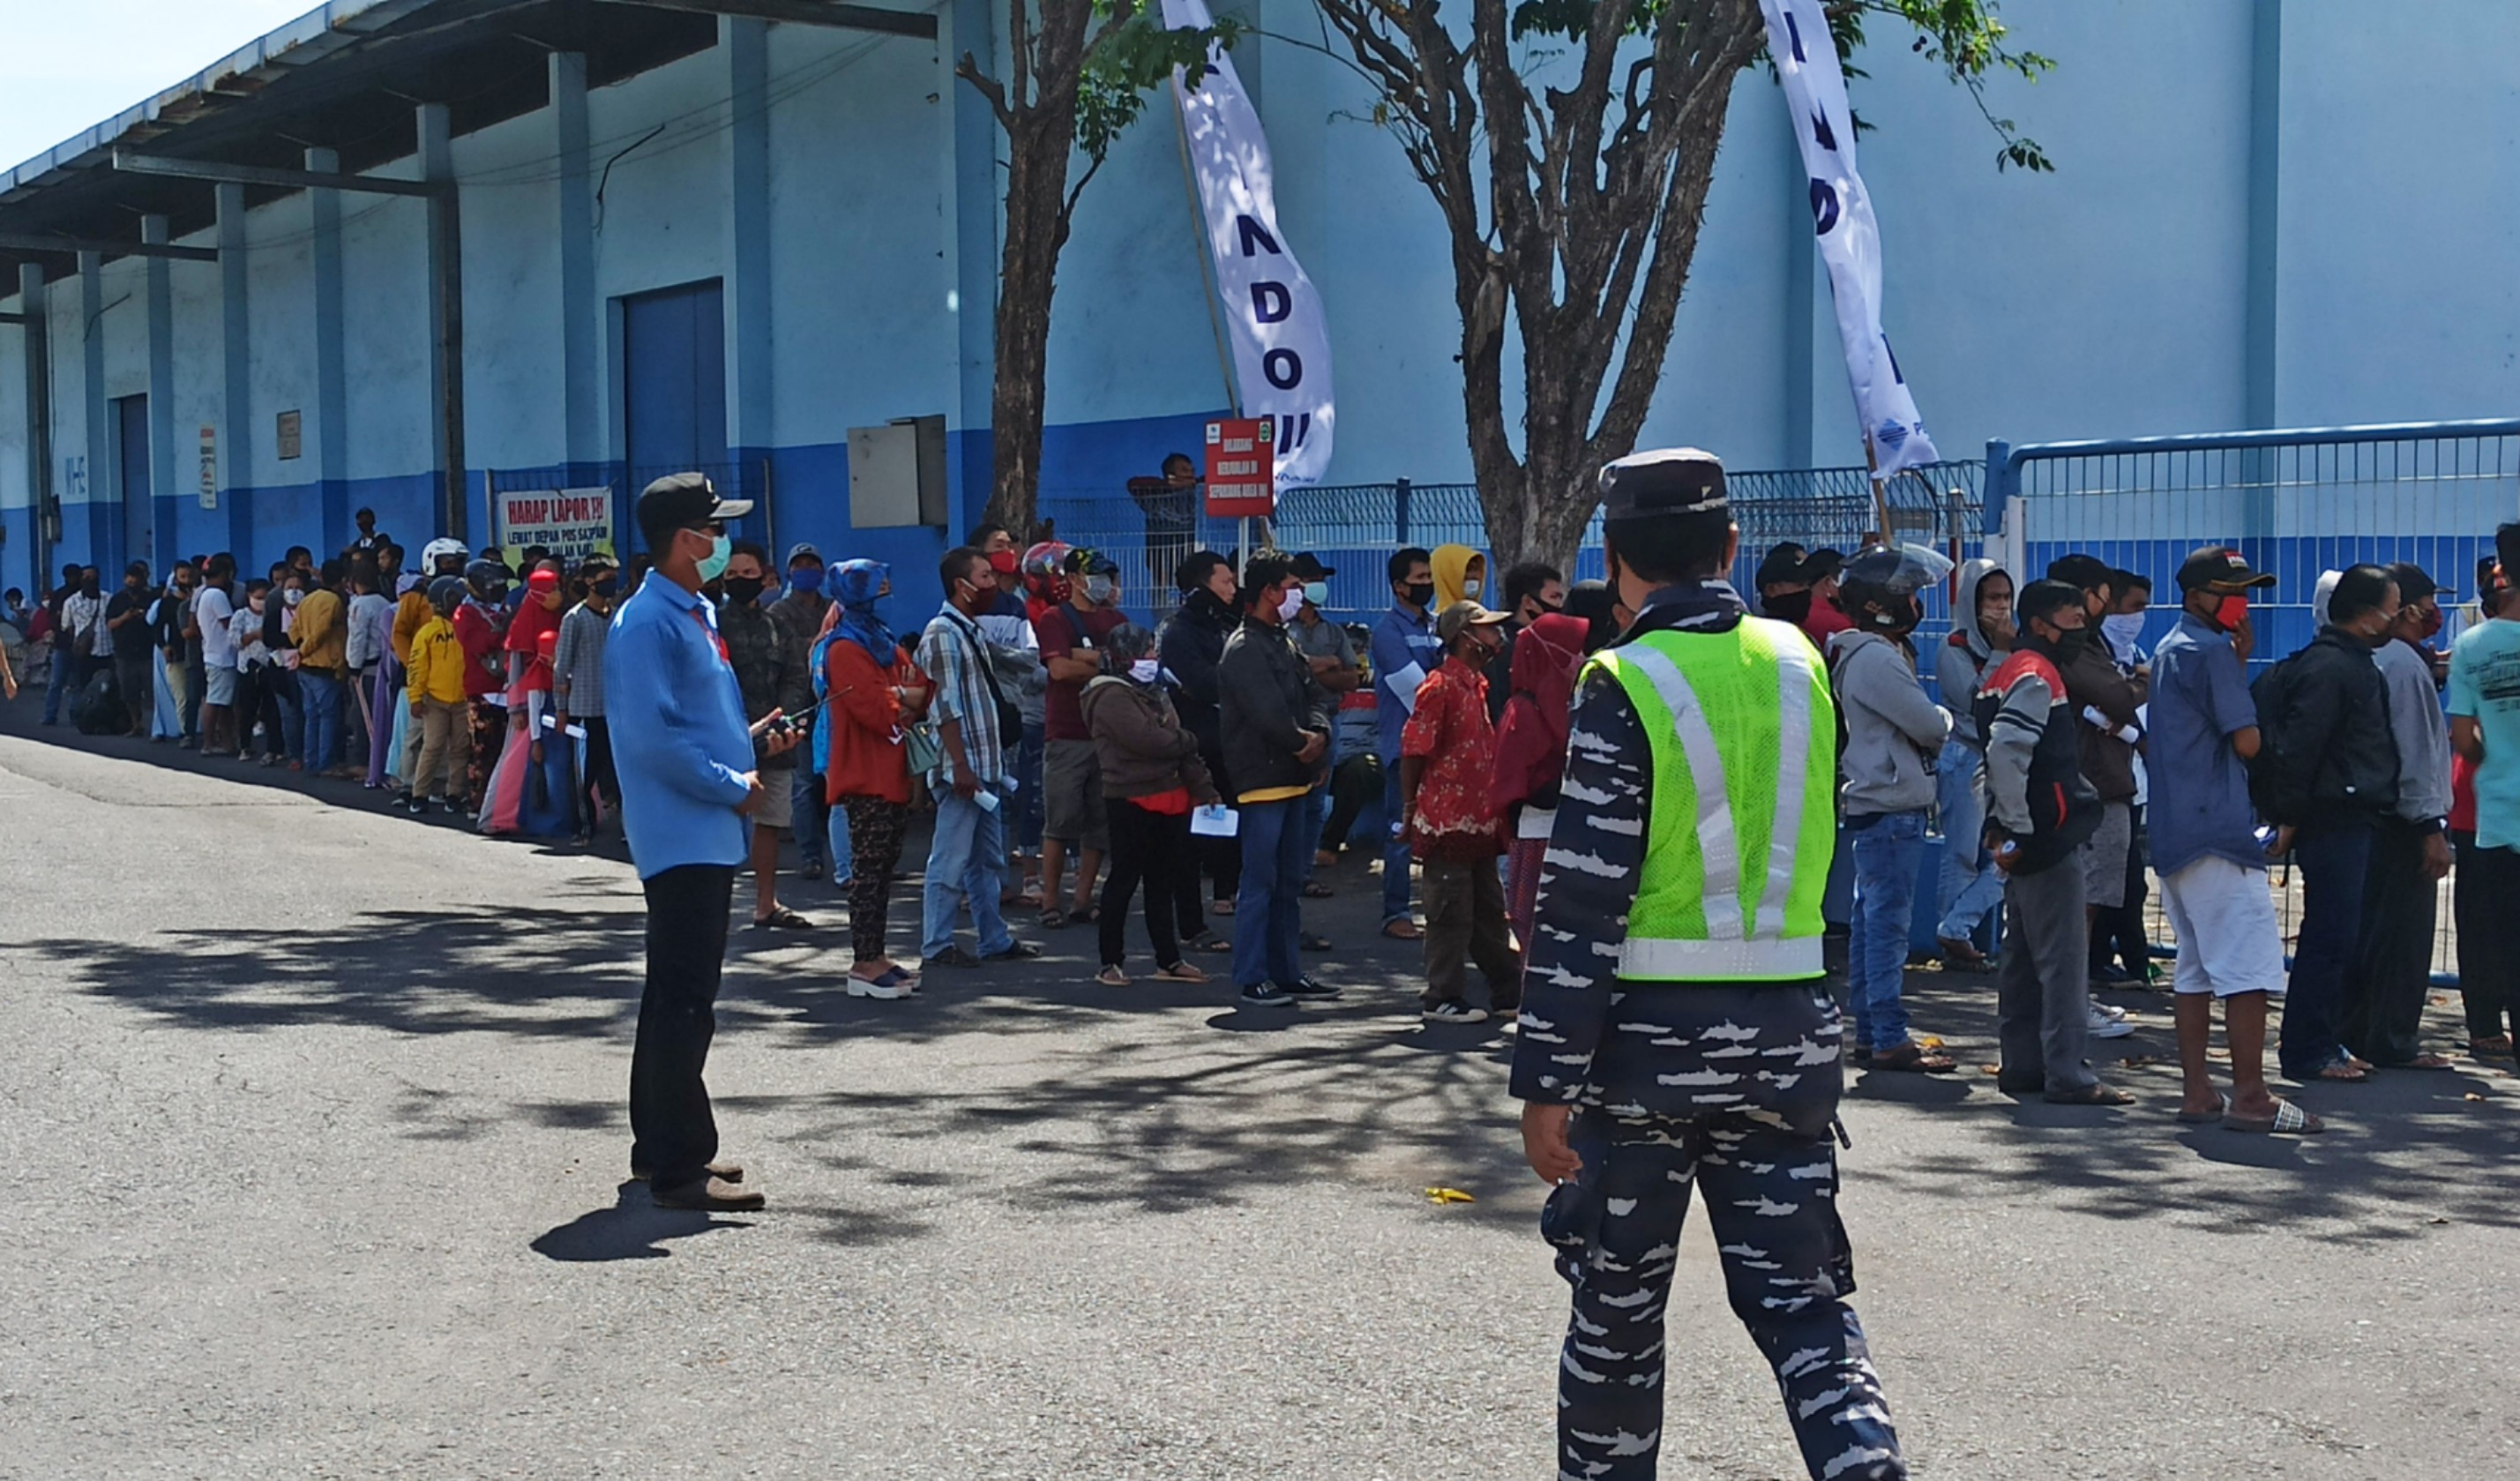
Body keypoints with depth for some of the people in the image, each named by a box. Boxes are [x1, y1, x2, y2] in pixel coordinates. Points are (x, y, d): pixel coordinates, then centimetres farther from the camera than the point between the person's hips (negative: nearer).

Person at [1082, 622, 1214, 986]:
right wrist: (1187, 741, -6)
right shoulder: (1112, 696, -12)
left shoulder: (1154, 694, 17)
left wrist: (1203, 789, 6)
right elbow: (1146, 739, -23)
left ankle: (1169, 960, 19)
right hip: (1132, 801, -9)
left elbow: (1182, 750, 15)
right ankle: (1111, 962, 6)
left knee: (1164, 881, 13)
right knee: (1124, 880, -2)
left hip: (1169, 799, 9)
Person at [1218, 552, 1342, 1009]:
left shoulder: (1282, 643, 17)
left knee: (1290, 884, 13)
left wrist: (1318, 734, -7)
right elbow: (1269, 714, -22)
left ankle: (1286, 974, 20)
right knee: (1260, 883, -6)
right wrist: (1302, 744, -8)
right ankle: (1251, 980, -1)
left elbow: (1316, 694, 12)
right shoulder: (1244, 649, -13)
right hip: (1261, 780, -9)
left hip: (1293, 780, 9)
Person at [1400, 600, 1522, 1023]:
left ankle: (1508, 992, 21)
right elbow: (1413, 750, -15)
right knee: (1451, 912, -2)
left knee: (1490, 912, 14)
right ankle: (1442, 999, 6)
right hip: (1447, 821, -9)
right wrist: (1410, 807, -13)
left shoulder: (1478, 685, 14)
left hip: (1478, 820, 9)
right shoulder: (1440, 687, -14)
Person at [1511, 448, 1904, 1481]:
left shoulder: (1625, 686, -13)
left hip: (1651, 1031, -4)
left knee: (1617, 1302, 12)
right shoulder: (1799, 663, 5)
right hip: (1787, 1026, 5)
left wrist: (1547, 1081, -12)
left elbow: (1582, 905, -16)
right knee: (1796, 1295, 8)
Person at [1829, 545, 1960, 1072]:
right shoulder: (1877, 659, -17)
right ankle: (1889, 1040, -6)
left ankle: (1869, 1033, 19)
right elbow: (1930, 727, -14)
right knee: (1888, 923, -8)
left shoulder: (1870, 654, 17)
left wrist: (1931, 724, 1)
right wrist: (1944, 718, 6)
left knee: (1872, 921, 13)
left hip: (1875, 806, 11)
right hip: (1891, 808, -11)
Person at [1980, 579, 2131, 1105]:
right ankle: (2067, 1075, -6)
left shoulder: (2010, 671, 17)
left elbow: (2002, 752, 21)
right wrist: (2018, 830, -21)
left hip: (2030, 840, 10)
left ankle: (2023, 1066, 19)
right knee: (2064, 959, -7)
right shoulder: (2036, 676, -13)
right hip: (2048, 841, -10)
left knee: (2025, 957, 13)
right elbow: (2005, 753, -26)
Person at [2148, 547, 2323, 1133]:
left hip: (2173, 836, 10)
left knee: (2196, 968, 11)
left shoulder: (2168, 652, 20)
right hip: (2218, 832, -10)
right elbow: (2247, 742, -13)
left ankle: (2198, 1092, 12)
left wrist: (2239, 662, 12)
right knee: (2250, 964, -9)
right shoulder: (2213, 651, -10)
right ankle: (2250, 1097, -10)